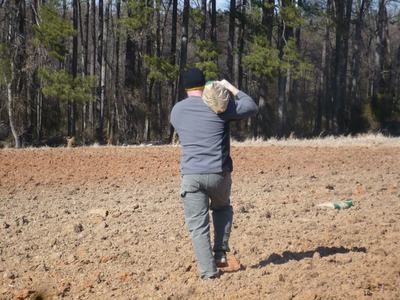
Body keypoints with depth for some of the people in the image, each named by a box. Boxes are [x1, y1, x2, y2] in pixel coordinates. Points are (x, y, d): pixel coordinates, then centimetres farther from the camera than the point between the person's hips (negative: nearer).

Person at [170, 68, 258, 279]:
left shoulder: (176, 110, 7)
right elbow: (252, 107, 9)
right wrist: (231, 88, 17)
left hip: (191, 175, 0)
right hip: (219, 173, 0)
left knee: (198, 224, 5)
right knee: (222, 207, 28)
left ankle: (208, 270, 2)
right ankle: (221, 253, 19)